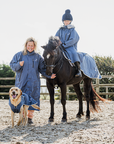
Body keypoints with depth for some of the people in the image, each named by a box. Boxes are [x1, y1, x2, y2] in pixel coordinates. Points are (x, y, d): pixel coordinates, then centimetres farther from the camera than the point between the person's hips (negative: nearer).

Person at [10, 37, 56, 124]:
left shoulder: (38, 57, 7)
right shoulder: (19, 55, 5)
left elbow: (42, 69, 8)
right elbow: (12, 66, 2)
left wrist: (49, 75, -6)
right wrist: (19, 64, -18)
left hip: (33, 82, 1)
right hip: (22, 81, -1)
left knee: (33, 98, 1)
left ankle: (30, 117, 11)